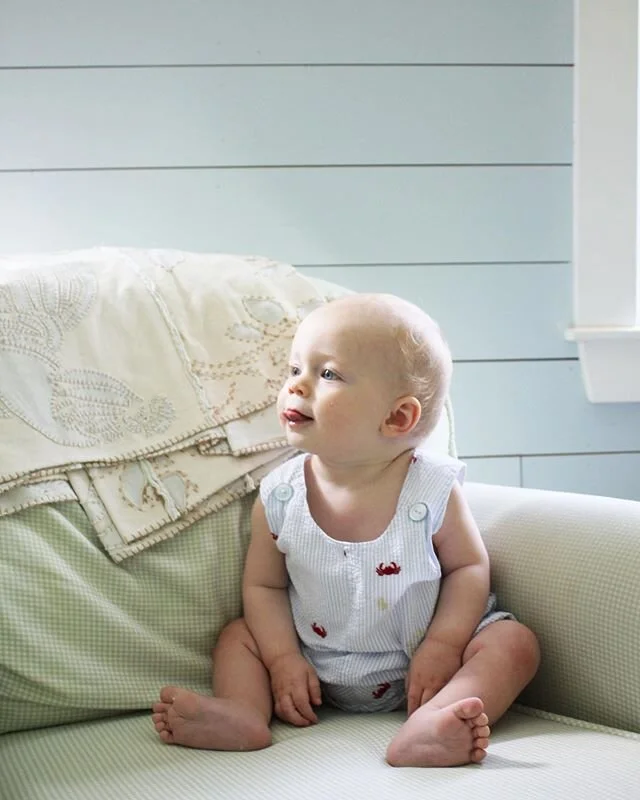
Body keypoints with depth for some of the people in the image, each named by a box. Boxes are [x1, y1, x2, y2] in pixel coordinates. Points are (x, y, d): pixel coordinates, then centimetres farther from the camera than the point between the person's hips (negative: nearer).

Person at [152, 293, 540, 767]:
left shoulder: (433, 491, -15)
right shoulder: (279, 497, -9)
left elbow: (469, 568, -6)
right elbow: (264, 585, 1)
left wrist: (442, 646, -19)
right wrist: (283, 659, -13)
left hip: (418, 665, -2)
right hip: (320, 672, 3)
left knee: (513, 642, -21)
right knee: (239, 635, -1)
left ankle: (427, 727, -46)